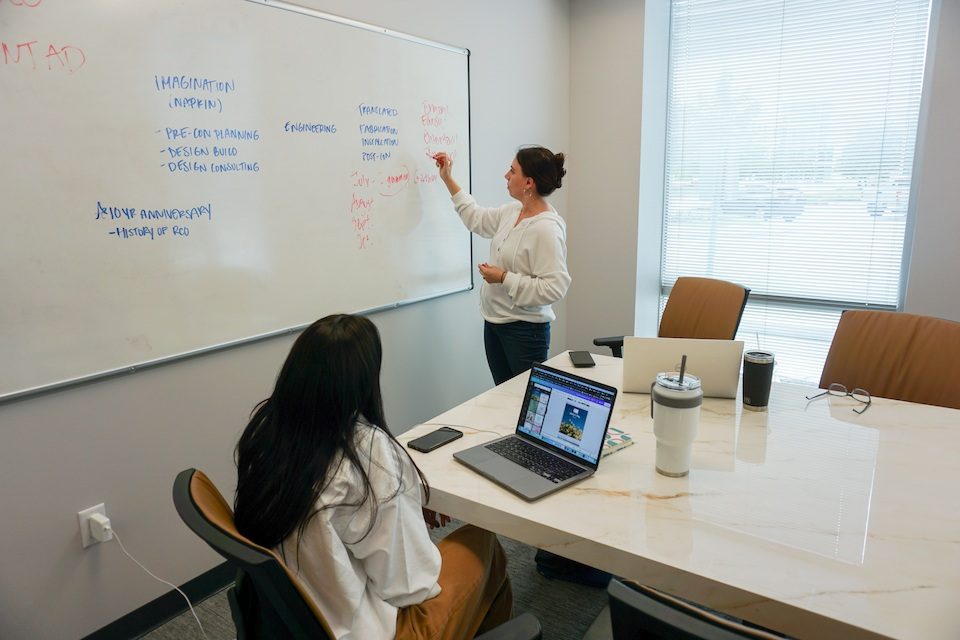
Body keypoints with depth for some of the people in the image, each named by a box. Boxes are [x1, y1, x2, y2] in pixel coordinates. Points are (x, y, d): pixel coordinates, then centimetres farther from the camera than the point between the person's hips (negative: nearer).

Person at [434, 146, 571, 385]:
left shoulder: (547, 228, -22)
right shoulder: (513, 211, 3)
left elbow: (554, 287, -26)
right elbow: (477, 218, 21)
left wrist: (504, 279, -22)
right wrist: (448, 179, 21)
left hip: (524, 330, -8)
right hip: (494, 322, 8)